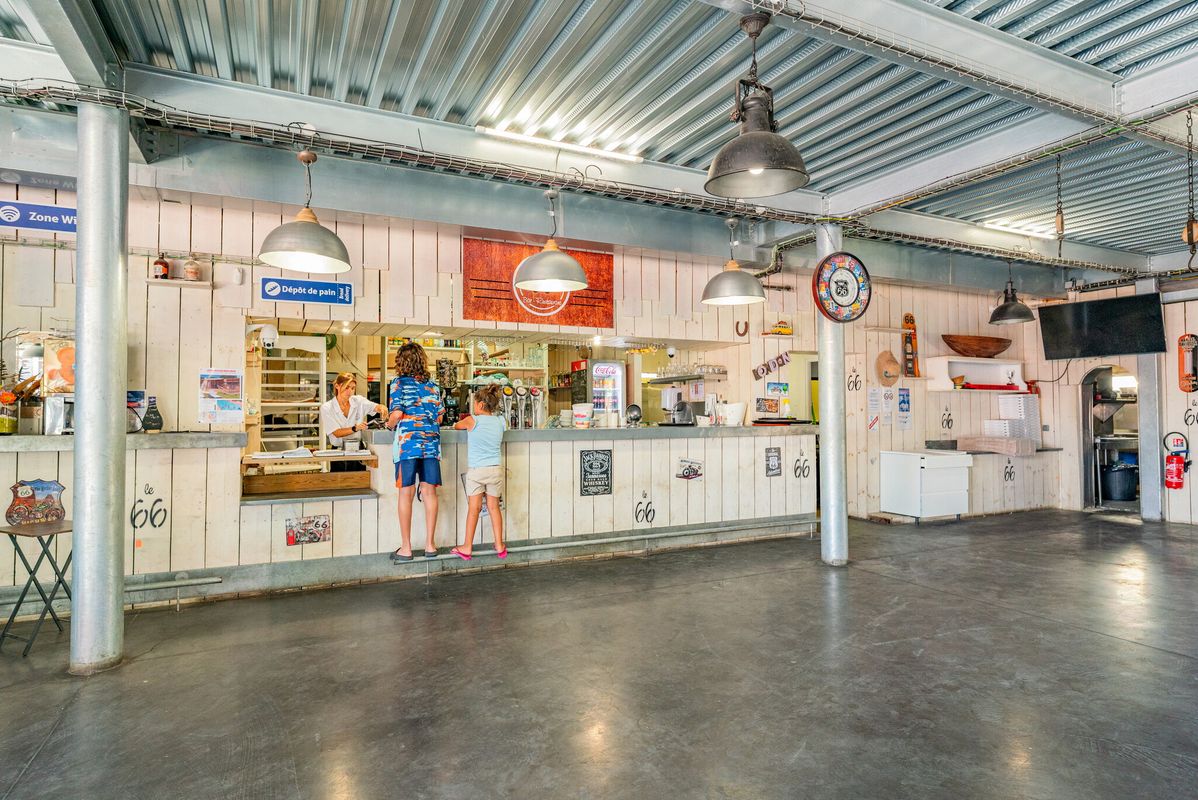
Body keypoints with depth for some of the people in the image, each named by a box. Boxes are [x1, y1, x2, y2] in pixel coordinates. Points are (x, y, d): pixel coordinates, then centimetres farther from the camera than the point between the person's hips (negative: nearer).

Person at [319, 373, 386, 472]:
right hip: (339, 452, -1)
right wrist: (355, 428, -27)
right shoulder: (326, 408, -2)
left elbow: (376, 407, -11)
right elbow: (337, 433, -10)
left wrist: (381, 409, -35)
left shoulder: (359, 401, 4)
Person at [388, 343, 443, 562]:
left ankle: (406, 548, 7)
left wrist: (389, 424, 10)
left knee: (406, 493, 1)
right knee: (429, 492, 7)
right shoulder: (432, 385, 12)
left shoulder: (399, 383, 0)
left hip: (407, 443, -3)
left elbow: (397, 413, -10)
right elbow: (440, 416, 11)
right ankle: (430, 544, 13)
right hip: (431, 443, 4)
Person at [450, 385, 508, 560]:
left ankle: (467, 548, 6)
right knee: (494, 507, 9)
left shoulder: (472, 421, -7)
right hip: (496, 469, 3)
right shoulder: (501, 422, 2)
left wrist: (466, 425, 31)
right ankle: (500, 546, 14)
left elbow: (456, 426, 11)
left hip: (476, 470, -3)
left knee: (474, 508, 0)